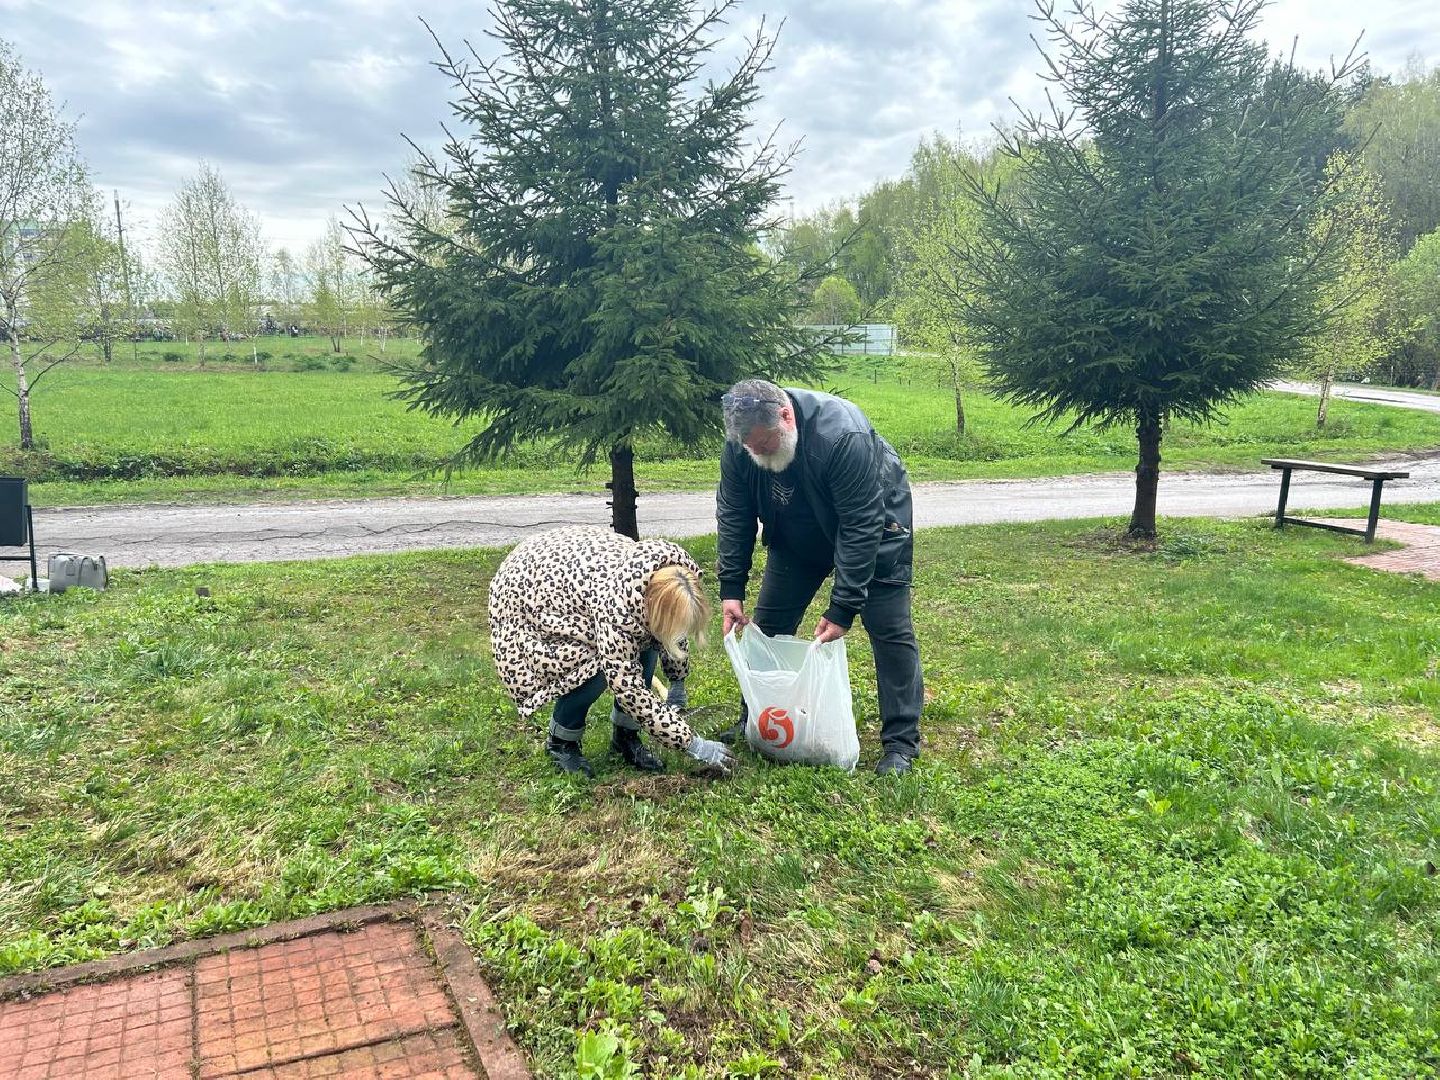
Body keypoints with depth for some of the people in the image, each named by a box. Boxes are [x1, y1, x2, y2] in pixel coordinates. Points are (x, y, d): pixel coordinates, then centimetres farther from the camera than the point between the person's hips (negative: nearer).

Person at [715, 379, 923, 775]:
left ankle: (901, 741, 3)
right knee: (768, 623, 5)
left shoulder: (843, 435, -40)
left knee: (890, 630, -8)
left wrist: (843, 608, -34)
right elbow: (733, 516, -11)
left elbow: (860, 528, -36)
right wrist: (730, 588, -16)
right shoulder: (739, 444, -23)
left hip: (874, 523, -5)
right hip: (799, 534, 5)